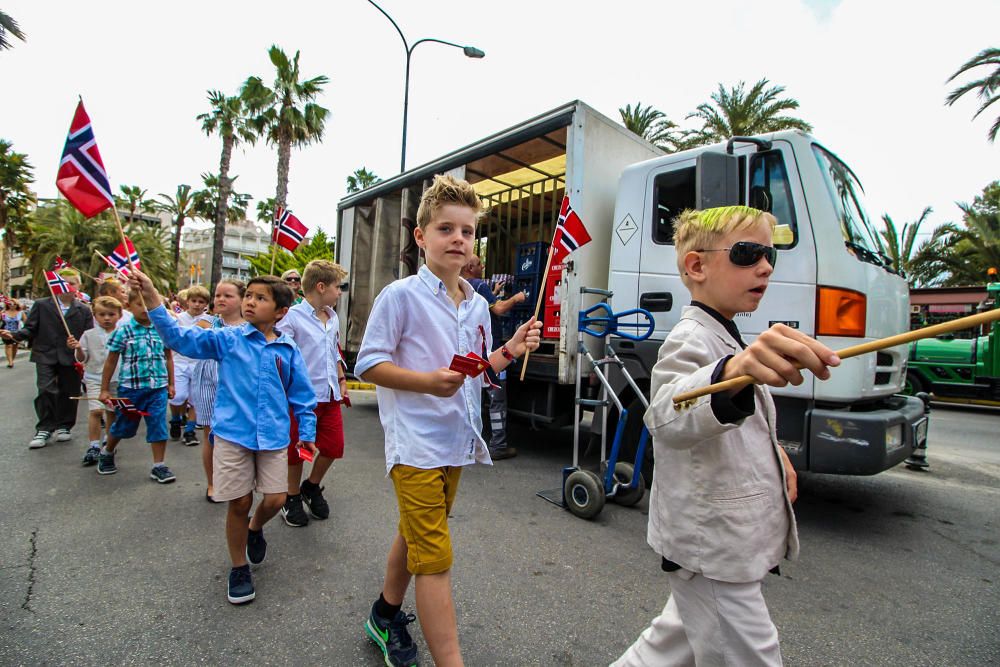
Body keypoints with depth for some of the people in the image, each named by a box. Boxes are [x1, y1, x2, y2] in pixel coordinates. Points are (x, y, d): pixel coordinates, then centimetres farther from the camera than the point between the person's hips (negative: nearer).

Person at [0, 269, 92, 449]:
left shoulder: (84, 310, 5)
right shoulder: (41, 305, 6)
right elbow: (30, 329, 5)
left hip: (71, 358, 1)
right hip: (45, 355, 0)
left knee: (69, 392, 8)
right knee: (46, 390, -8)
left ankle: (64, 426, 23)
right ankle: (44, 429, 4)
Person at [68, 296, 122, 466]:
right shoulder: (89, 335, 0)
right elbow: (82, 359, 2)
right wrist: (77, 348, -16)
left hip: (117, 379, 1)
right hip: (95, 378, -1)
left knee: (112, 411, 13)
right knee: (96, 410, -13)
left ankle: (108, 440, 32)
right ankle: (94, 445, -4)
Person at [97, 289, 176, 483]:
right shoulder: (123, 332, -6)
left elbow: (168, 358, 11)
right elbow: (111, 361, 1)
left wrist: (171, 384, 12)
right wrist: (105, 389, 2)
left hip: (158, 387, 1)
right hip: (130, 387, -1)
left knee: (158, 426, 2)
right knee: (124, 425, 15)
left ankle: (159, 465, 12)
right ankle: (107, 452, 45)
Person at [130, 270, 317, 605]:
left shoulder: (288, 350, 1)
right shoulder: (228, 339, -1)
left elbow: (302, 395, 6)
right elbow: (181, 337, -11)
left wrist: (307, 432, 5)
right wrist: (152, 298, -20)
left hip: (274, 436, 1)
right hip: (233, 433, -1)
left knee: (275, 499, 2)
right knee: (239, 503, 7)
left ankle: (255, 528, 39)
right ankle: (239, 569, 30)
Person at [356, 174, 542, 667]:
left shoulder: (477, 306, 9)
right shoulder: (400, 295, -11)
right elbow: (368, 365, -12)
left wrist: (509, 350, -3)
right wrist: (428, 381, -26)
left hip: (456, 442, 8)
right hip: (415, 444, -7)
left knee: (415, 535, 23)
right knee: (435, 556, -6)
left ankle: (386, 615, 45)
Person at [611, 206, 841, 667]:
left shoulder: (729, 339, 11)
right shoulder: (689, 340, -21)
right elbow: (667, 417, -44)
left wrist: (771, 450, 9)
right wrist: (731, 373, -62)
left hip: (730, 539, 9)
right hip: (710, 549, -9)